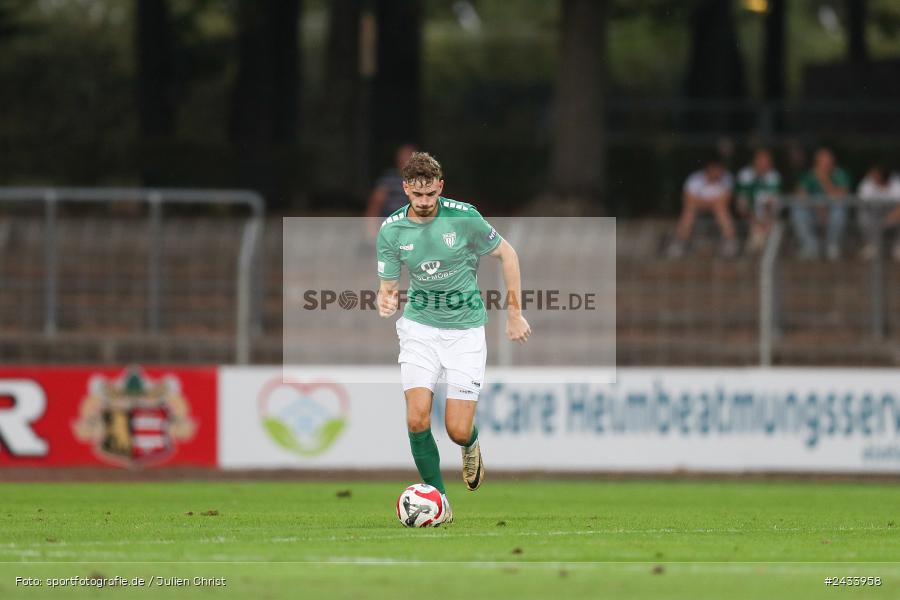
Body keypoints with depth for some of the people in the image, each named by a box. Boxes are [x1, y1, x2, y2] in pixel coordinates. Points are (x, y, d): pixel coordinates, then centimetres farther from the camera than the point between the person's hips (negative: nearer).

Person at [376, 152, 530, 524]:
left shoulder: (463, 217, -14)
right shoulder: (391, 230, -7)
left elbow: (507, 254, -1)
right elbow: (387, 285, 1)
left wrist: (514, 313, -1)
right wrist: (385, 302, -24)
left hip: (465, 328, -2)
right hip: (419, 326, 2)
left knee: (457, 430, -7)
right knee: (417, 419, -15)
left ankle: (471, 445, 33)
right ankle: (437, 501, 2)